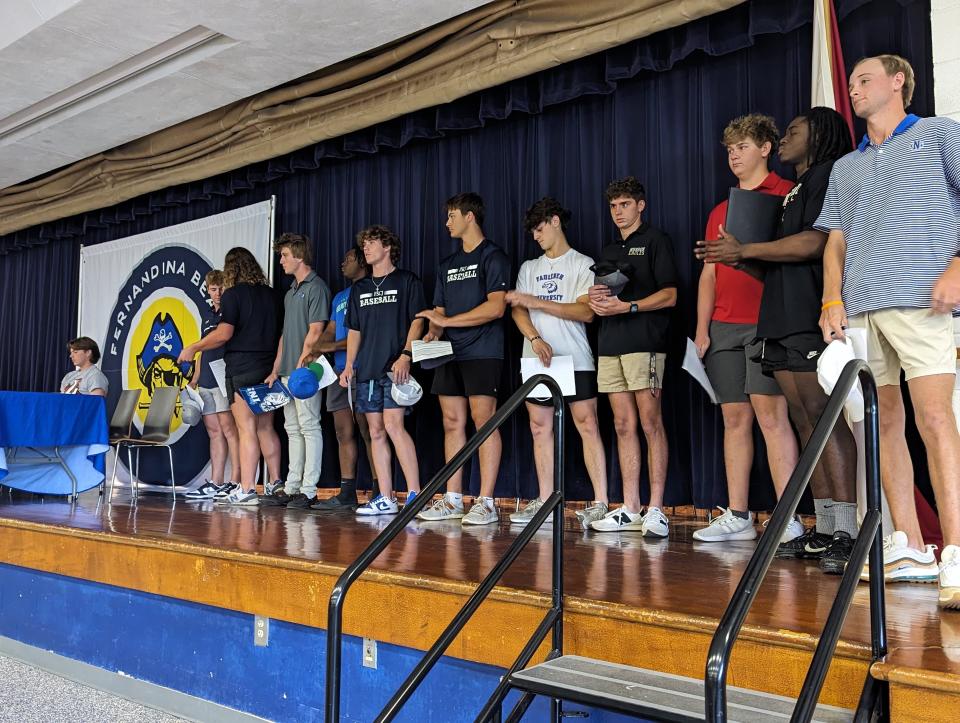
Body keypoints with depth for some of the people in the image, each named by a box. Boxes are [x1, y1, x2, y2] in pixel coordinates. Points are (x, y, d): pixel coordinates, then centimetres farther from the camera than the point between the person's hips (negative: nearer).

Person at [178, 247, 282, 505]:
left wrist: (193, 348, -4)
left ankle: (247, 489, -5)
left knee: (247, 429, -6)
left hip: (242, 368, -6)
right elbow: (279, 333, 17)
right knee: (266, 428, 12)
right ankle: (275, 483, 14)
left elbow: (224, 334, -15)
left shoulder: (233, 294, -7)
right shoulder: (270, 294, 12)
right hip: (268, 368, 6)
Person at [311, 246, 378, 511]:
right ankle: (347, 494, 10)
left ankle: (380, 492, -4)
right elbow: (329, 331, 19)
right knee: (343, 432, 6)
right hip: (339, 370, 8)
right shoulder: (340, 297, 24)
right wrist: (315, 351, 0)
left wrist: (334, 346, -13)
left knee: (368, 431, -8)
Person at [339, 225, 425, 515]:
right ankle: (386, 499, 9)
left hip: (395, 367, -6)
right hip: (366, 370, 6)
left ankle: (414, 494, -13)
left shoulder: (407, 280, 3)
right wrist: (349, 366, 13)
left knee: (393, 425, -17)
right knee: (376, 433, 4)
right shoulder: (359, 288, 20)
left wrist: (405, 355, -15)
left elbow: (417, 320, -3)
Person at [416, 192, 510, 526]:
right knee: (452, 423, 5)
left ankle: (486, 502, -6)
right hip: (450, 353, 7)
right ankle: (452, 500, 11)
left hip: (482, 352, -7)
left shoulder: (493, 257, -2)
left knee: (483, 420, -9)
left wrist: (448, 321, -14)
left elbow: (496, 307, -13)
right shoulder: (448, 264, 21)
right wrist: (431, 333, -2)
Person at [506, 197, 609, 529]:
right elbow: (517, 310, 7)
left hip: (574, 359, -5)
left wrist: (536, 302, -11)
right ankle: (545, 501, 11)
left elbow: (586, 312, -8)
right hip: (536, 359, 5)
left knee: (587, 425, -8)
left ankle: (600, 502, -7)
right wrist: (536, 339, -13)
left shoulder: (582, 264, 5)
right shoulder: (529, 268, 19)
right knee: (540, 429, 4)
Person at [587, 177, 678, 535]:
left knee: (651, 424, -9)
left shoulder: (655, 240, 5)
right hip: (610, 344, 7)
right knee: (623, 426, 4)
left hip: (644, 341, -6)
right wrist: (596, 299, 4)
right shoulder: (608, 251, 25)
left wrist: (627, 306, -14)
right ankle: (630, 509, 7)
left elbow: (669, 295, -3)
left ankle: (655, 509, -7)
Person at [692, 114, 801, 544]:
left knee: (770, 414, -12)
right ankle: (737, 517, 10)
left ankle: (789, 520, -8)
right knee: (735, 419, 6)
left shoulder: (786, 195, 4)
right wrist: (702, 329, 10)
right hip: (723, 327, 6)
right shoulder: (720, 210, 21)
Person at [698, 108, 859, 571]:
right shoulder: (795, 192, 29)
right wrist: (738, 260, 11)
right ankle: (824, 530, 6)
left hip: (812, 320, -9)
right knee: (806, 424, 4)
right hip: (783, 324, 9)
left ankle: (847, 532, -14)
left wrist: (745, 249, -8)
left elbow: (815, 241, -15)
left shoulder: (826, 175, 1)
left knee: (824, 417, -14)